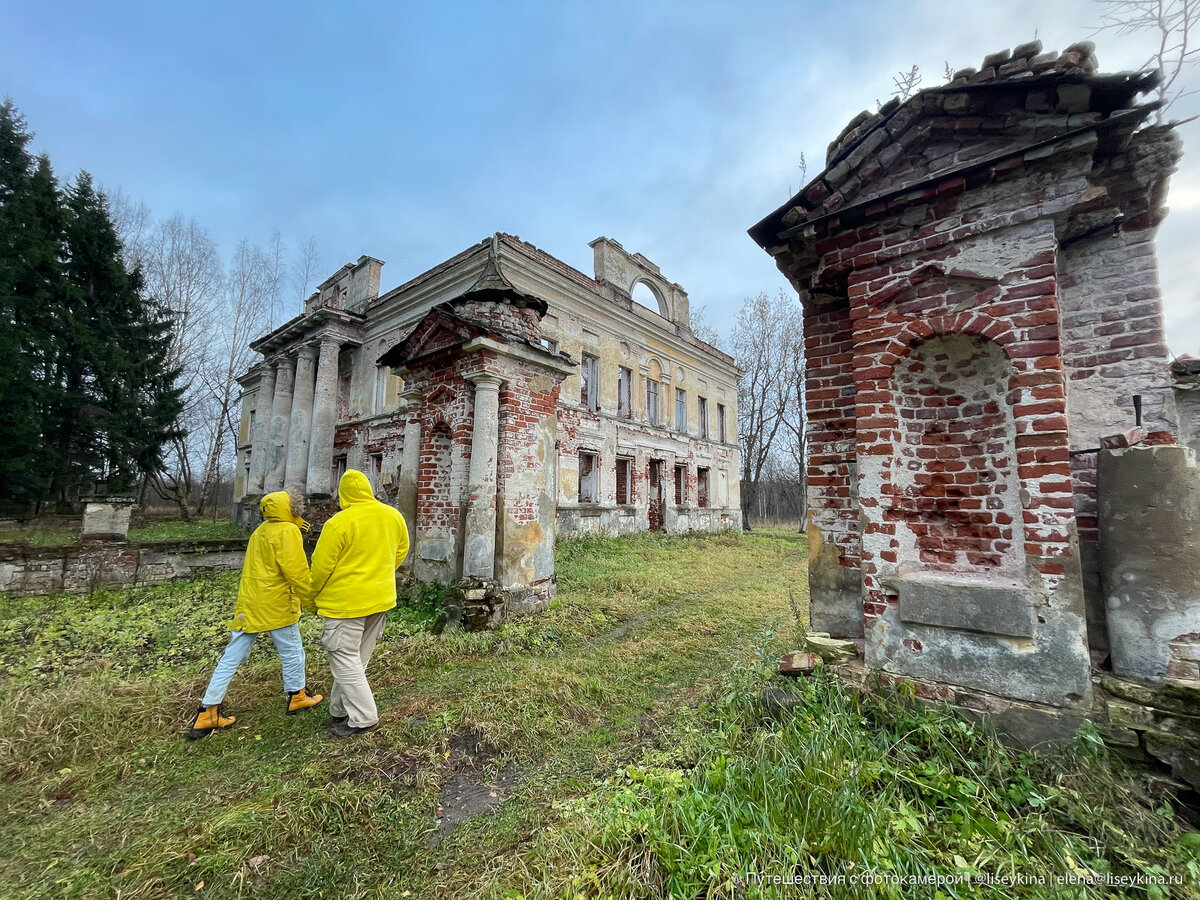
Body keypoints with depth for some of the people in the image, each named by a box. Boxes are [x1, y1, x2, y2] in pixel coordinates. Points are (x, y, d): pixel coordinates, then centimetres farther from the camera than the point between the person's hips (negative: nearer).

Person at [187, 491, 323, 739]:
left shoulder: (260, 531, 14)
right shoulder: (287, 531, -15)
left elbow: (262, 567, 17)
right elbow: (295, 570, -21)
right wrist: (311, 598, -14)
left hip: (248, 604, 8)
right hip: (276, 606, -8)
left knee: (232, 657, 12)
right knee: (292, 652, 10)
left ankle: (207, 714, 16)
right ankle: (297, 697, 25)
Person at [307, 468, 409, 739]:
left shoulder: (338, 524, -19)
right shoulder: (393, 516, -1)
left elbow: (321, 567, -11)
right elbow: (401, 551, 11)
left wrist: (313, 600, 6)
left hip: (346, 602, -6)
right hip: (381, 599, 7)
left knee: (344, 660, 7)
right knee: (357, 659, 19)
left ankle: (364, 719, 12)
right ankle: (340, 711, 34)